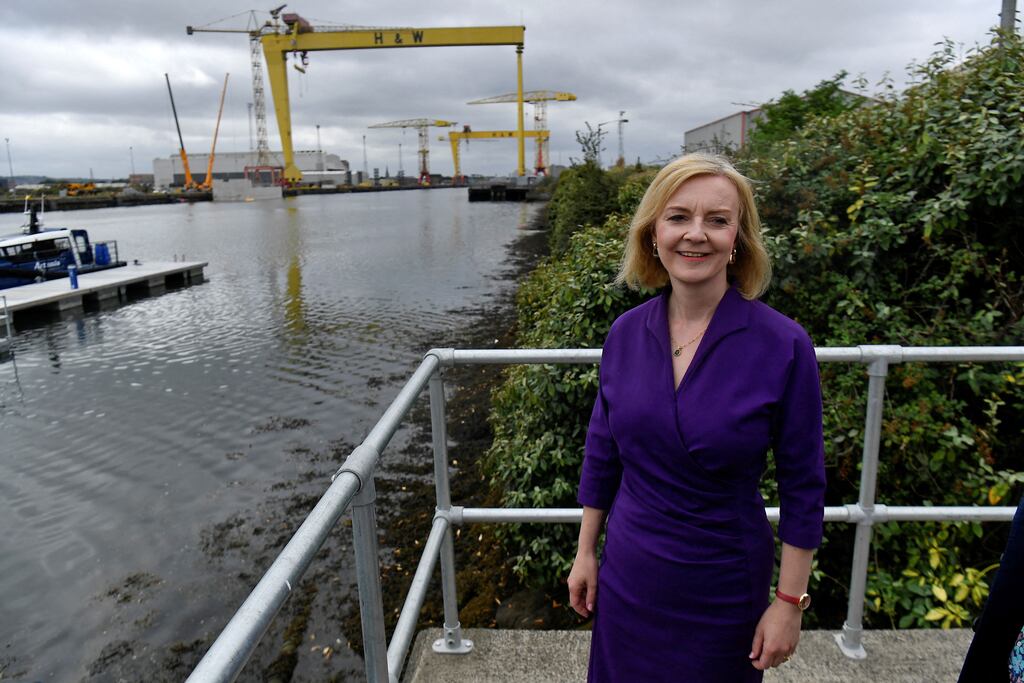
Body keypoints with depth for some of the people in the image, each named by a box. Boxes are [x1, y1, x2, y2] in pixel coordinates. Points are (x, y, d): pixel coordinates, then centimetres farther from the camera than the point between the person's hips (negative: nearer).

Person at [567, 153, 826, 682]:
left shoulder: (783, 345, -18)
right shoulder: (625, 333, -7)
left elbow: (803, 486, -10)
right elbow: (602, 453, 3)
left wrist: (789, 602, -6)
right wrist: (585, 552, 7)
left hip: (724, 584, -3)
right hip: (628, 575, 3)